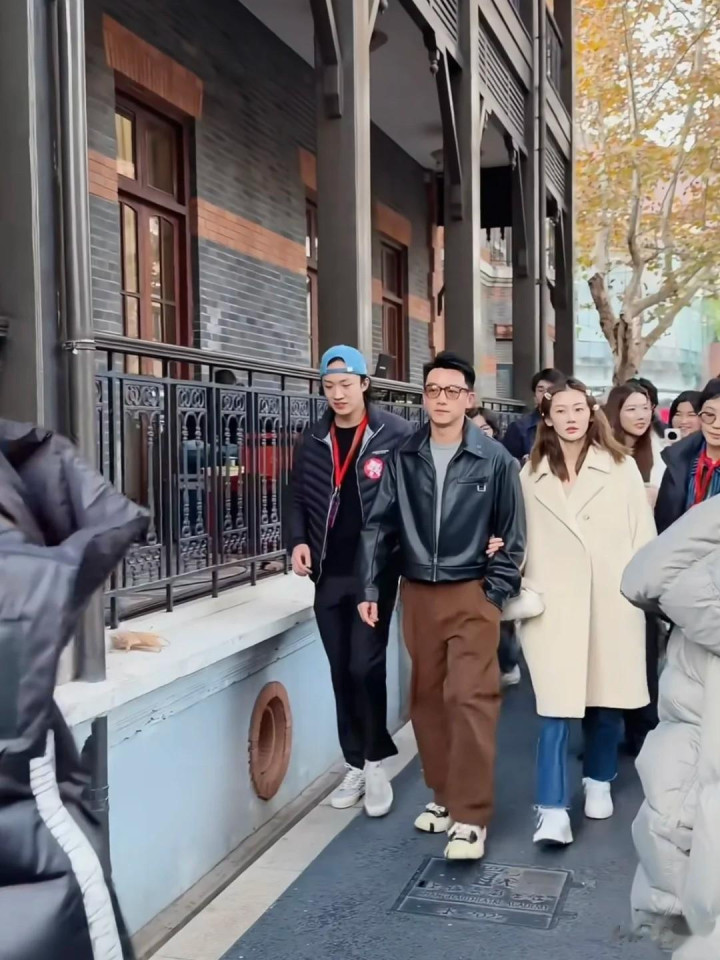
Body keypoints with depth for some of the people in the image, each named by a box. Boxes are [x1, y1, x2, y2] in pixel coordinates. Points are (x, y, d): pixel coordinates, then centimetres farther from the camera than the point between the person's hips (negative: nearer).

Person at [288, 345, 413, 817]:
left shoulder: (396, 434, -6)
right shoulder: (313, 439, 8)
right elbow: (299, 498, 13)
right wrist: (299, 541, -2)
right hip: (329, 574, 5)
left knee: (366, 667, -7)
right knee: (341, 672, 10)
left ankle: (375, 763, 12)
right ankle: (354, 765, 23)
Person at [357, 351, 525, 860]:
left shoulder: (495, 459, -4)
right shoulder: (403, 458, 3)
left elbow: (512, 534, 1)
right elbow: (380, 526, 5)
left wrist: (495, 592, -4)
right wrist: (370, 589, 1)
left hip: (472, 594, -3)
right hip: (417, 594, 4)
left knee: (470, 700, -8)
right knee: (428, 699, 11)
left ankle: (471, 816, 0)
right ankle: (444, 794, 27)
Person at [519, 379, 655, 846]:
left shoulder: (622, 467, 4)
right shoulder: (530, 474, 8)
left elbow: (642, 532, 3)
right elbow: (523, 538, 8)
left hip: (613, 601, 1)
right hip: (554, 602, 0)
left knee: (606, 699, 12)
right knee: (557, 706, -6)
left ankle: (599, 782, 33)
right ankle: (553, 810, -4)